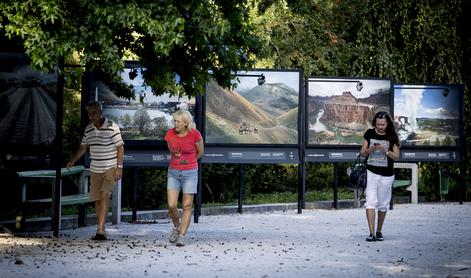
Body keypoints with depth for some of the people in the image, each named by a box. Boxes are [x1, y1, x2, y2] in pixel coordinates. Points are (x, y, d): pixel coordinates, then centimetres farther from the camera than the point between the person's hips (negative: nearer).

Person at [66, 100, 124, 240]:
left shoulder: (112, 126, -10)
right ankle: (101, 230, 17)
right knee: (97, 199, 6)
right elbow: (83, 147, 16)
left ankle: (100, 230, -24)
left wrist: (119, 167, -13)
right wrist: (73, 160, 0)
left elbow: (120, 147, -8)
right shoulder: (88, 129, 6)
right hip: (95, 170, 6)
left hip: (111, 168, -5)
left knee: (105, 195, -20)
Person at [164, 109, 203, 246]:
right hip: (173, 173, 2)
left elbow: (200, 153, 4)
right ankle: (177, 226, 24)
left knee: (187, 206, -2)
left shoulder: (195, 134, -14)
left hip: (190, 173, -2)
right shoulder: (170, 134, -5)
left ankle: (182, 236, 5)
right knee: (171, 205, -4)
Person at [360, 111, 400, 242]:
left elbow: (396, 156, -2)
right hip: (371, 173, 0)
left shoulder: (392, 136, 0)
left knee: (383, 204, 8)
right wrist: (370, 149, -15)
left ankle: (379, 231, 24)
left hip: (386, 175, 0)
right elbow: (363, 153, 6)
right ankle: (372, 233, -15)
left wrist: (386, 151, -19)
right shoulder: (369, 133, 2)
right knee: (371, 202, -12)